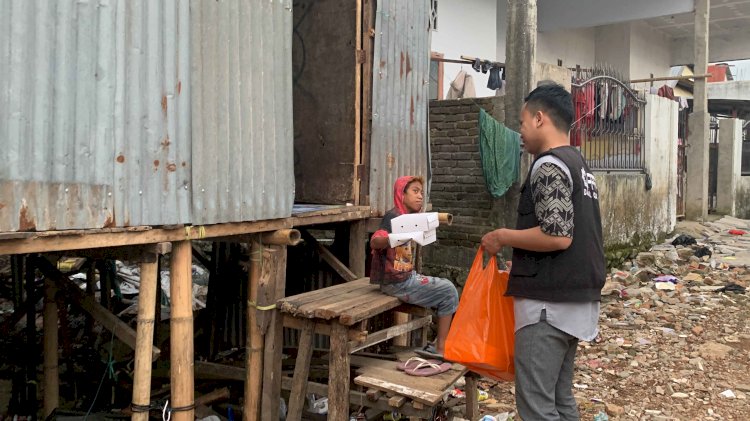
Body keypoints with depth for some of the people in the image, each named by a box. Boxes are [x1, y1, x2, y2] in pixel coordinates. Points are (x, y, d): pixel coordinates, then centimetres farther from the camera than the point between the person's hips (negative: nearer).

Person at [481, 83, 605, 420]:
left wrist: (502, 237, -10)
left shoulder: (549, 166, -14)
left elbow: (558, 236, -23)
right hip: (575, 297, 10)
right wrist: (521, 268, 19)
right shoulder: (577, 163, 16)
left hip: (549, 301, -10)